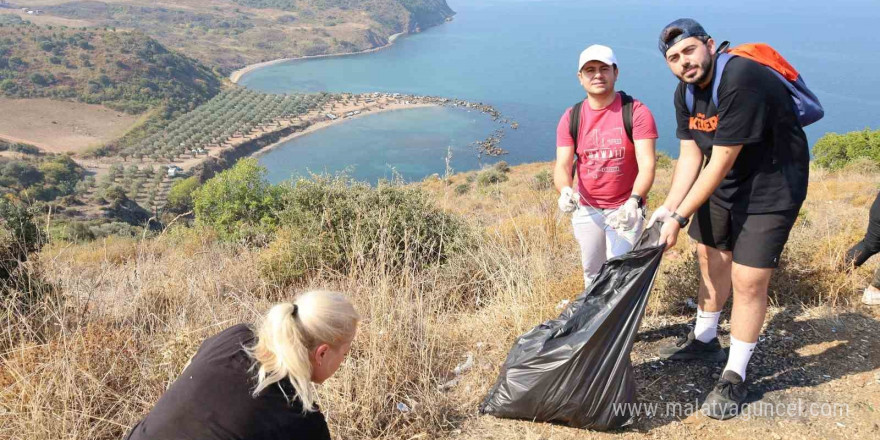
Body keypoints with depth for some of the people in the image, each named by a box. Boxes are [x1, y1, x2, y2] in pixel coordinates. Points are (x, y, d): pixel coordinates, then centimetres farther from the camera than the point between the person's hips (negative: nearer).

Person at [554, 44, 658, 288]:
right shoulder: (570, 118, -3)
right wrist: (565, 191, -33)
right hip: (587, 210, 4)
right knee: (592, 275, 15)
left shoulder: (636, 112, -13)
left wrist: (634, 201, -37)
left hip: (625, 209, -3)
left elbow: (647, 164, -20)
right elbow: (562, 166, -10)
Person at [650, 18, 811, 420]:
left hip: (771, 187, -8)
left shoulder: (741, 81, -30)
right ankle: (704, 341, 39)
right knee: (711, 258, 17)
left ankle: (734, 379, 8)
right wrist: (668, 207, -12)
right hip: (724, 183, 8)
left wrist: (680, 219, -24)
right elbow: (690, 156, 0)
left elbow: (720, 164, -28)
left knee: (748, 279, -8)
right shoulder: (686, 92, -3)